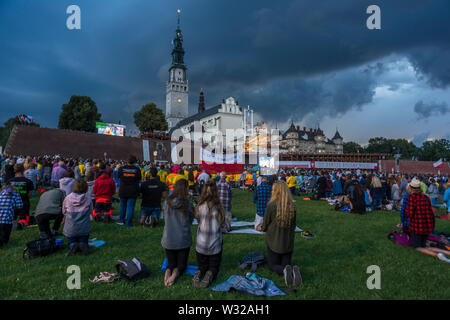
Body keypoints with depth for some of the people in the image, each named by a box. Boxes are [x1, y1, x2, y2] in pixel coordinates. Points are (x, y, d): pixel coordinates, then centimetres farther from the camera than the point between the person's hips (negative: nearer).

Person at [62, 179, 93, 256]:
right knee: (84, 242, 19)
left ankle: (73, 246, -13)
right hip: (84, 228, 0)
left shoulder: (67, 198, -5)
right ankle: (83, 245, -15)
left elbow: (64, 212, 7)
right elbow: (90, 211, 2)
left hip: (70, 228, 1)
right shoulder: (88, 198, -8)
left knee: (71, 243, 21)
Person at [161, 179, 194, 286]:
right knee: (182, 264, 16)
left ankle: (168, 271, -13)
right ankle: (175, 273, -16)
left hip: (168, 240, 2)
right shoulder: (188, 203, -14)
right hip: (183, 240, -2)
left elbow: (165, 220, 6)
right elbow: (190, 221, 0)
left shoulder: (167, 202, -6)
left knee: (171, 263, 20)